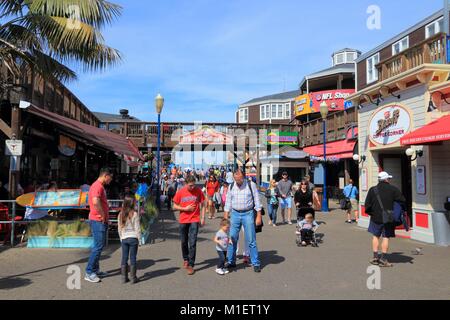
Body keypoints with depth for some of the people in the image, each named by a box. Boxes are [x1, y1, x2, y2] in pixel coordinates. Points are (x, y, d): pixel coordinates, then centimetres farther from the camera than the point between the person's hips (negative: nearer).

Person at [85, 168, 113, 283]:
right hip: (98, 221, -11)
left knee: (100, 245, 16)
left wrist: (105, 216, 19)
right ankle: (89, 273, -1)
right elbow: (95, 202, -34)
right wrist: (103, 215, -21)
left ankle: (96, 270, 25)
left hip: (102, 221, 11)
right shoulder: (97, 186, -16)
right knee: (98, 246, -8)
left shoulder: (100, 186, 17)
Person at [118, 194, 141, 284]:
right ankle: (133, 277, 8)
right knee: (133, 258, 3)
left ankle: (124, 277, 14)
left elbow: (119, 229, 8)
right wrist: (139, 239, -1)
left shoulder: (120, 214, 2)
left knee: (124, 258, 10)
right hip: (133, 238, -4)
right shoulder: (135, 214, -11)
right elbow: (137, 228, -9)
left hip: (124, 239, 4)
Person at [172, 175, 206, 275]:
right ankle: (185, 259, 37)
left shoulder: (198, 191, -5)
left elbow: (202, 205, 4)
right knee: (184, 242, 15)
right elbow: (175, 206, 3)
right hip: (183, 221, 2)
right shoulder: (180, 192, -4)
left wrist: (202, 217, -1)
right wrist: (185, 209, -12)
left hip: (194, 220, -2)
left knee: (192, 243, -6)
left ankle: (191, 265, 2)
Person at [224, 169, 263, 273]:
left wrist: (259, 216, -7)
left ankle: (256, 263, 12)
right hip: (235, 214, 3)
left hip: (248, 214, -3)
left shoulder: (251, 185, -5)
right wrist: (225, 217, 8)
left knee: (251, 240, 0)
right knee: (232, 239, 6)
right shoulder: (231, 187, 5)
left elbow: (257, 201, -3)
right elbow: (228, 202, 11)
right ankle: (231, 262, 21)